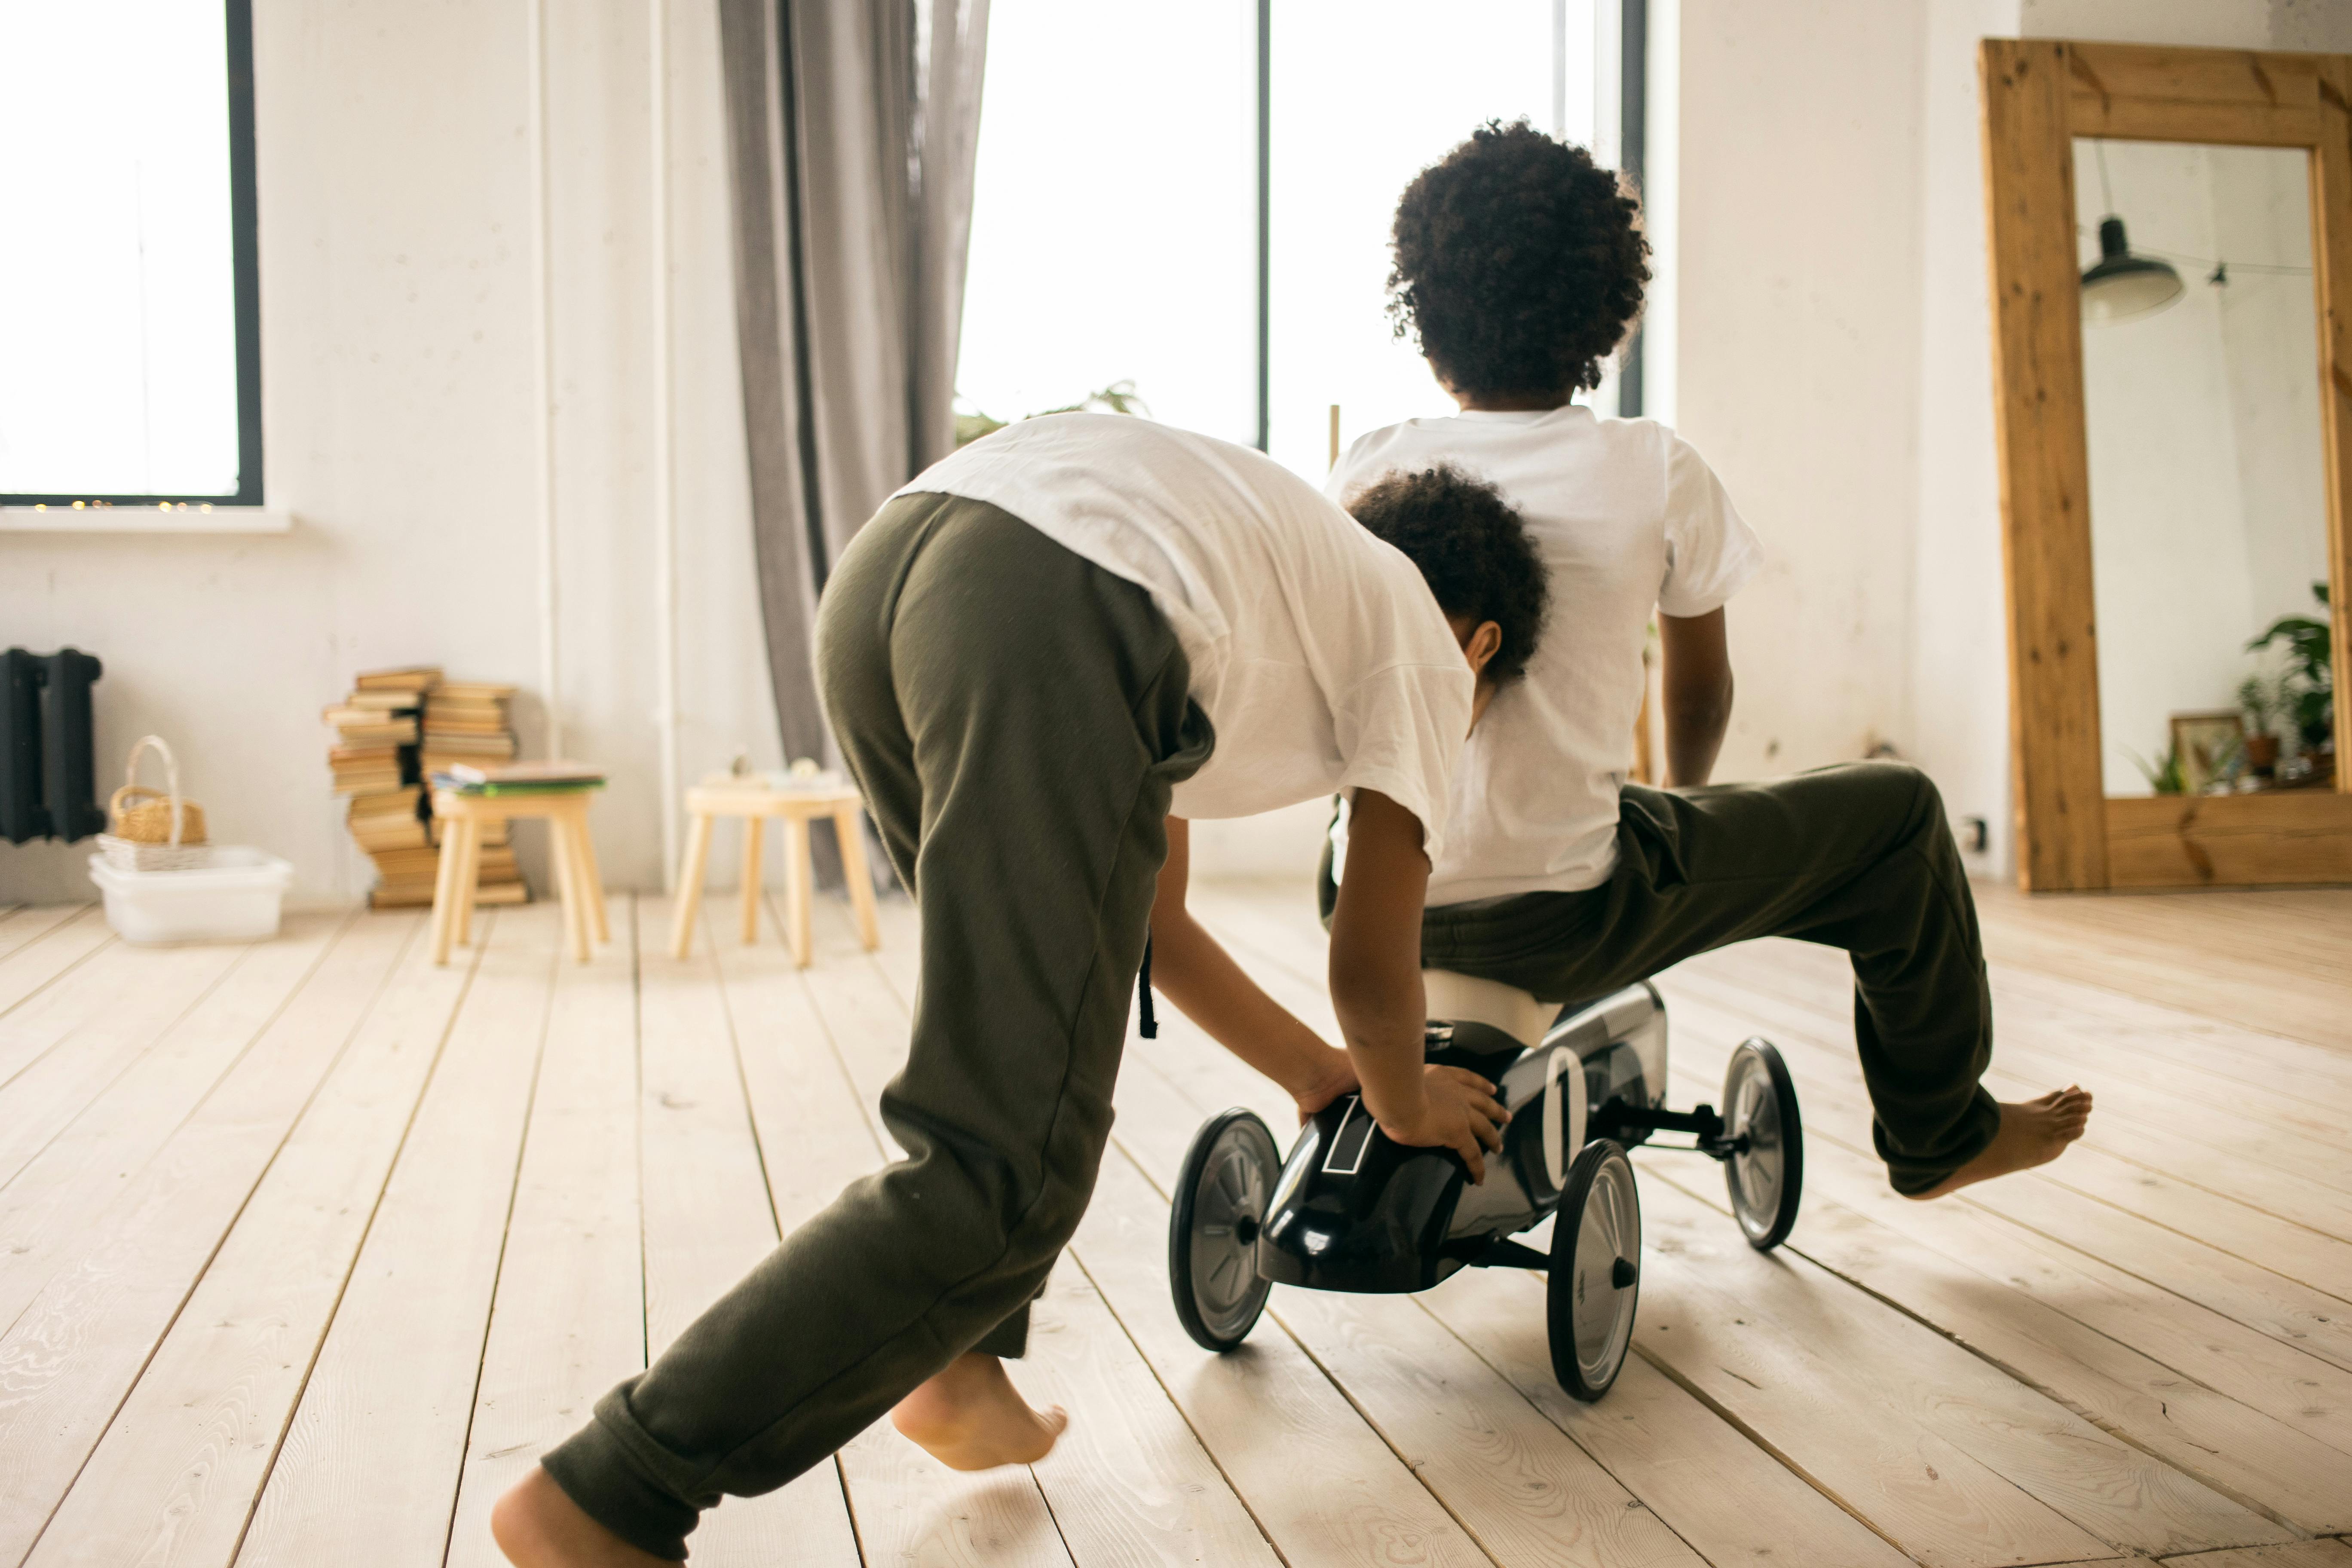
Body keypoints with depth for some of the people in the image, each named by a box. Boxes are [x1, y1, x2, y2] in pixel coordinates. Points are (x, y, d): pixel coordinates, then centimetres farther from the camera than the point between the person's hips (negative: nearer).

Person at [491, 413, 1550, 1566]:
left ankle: (959, 1371, 24)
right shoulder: (1427, 648, 27)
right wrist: (1407, 1105, 49)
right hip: (1062, 619, -8)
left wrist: (1311, 1069, 57)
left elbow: (1150, 925, 47)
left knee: (1020, 995, 31)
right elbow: (1372, 968, 30)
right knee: (1007, 1177, -5)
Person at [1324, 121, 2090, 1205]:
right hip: (1562, 921, -3)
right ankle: (1941, 1136, 32)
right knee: (1896, 813, 15)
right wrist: (1681, 803, 30)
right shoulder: (1657, 473, -5)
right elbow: (1701, 689, 10)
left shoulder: (1367, 476, 0)